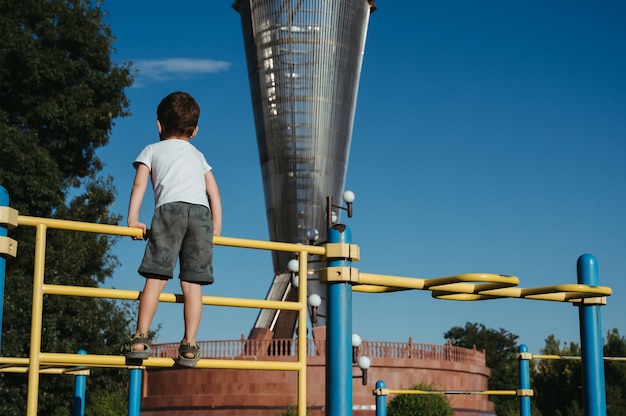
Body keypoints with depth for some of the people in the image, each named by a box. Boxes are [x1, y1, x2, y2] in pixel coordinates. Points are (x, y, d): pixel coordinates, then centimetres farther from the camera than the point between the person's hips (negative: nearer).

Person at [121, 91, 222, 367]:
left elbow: (140, 184, 10)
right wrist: (216, 228, 25)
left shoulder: (152, 150, 25)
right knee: (192, 283, 0)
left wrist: (133, 219, 7)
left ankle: (141, 338, -13)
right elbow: (213, 191, 25)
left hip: (170, 209, -2)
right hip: (201, 211, 2)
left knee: (157, 277, -5)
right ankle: (189, 345, -6)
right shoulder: (198, 155, 33)